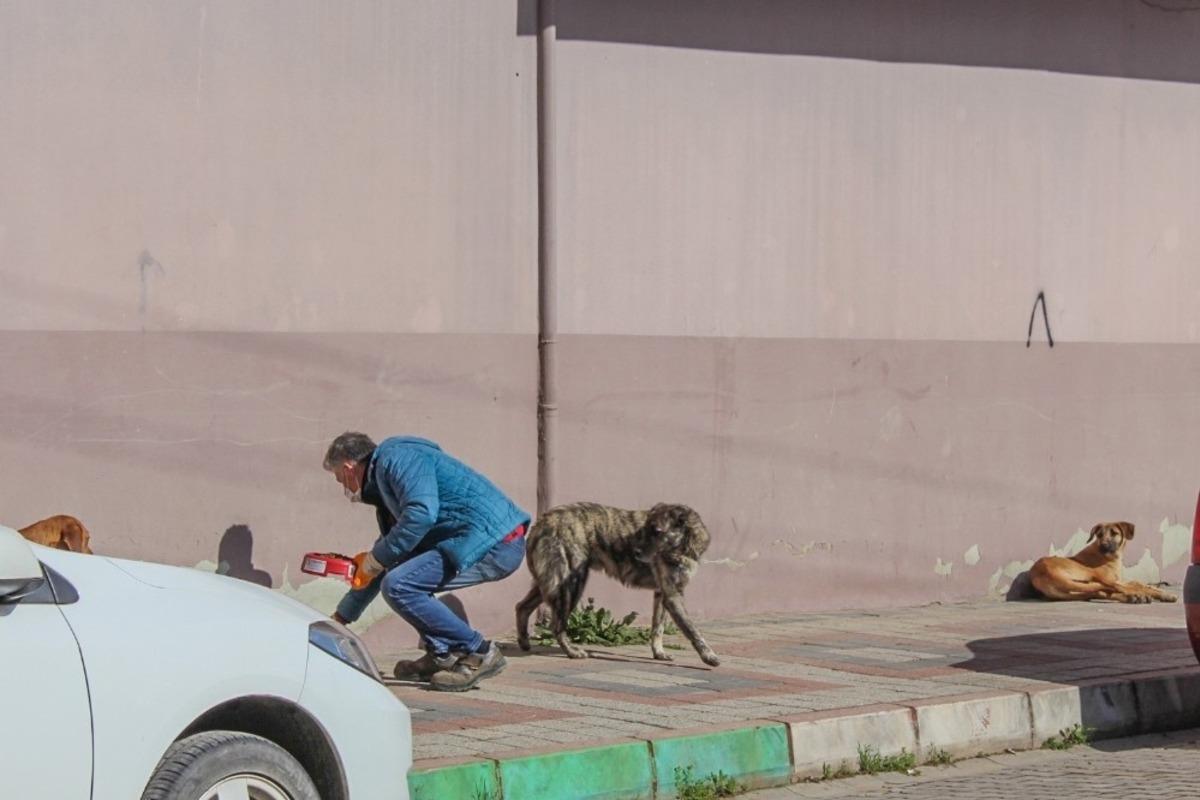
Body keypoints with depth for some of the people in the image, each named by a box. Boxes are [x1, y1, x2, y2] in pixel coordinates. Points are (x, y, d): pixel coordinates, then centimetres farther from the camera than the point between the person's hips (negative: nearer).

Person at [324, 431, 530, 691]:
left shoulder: (397, 457, -5)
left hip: (494, 542, -10)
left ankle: (479, 654, -8)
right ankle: (443, 656, 15)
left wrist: (374, 560, -10)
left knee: (398, 585, -16)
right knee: (399, 570, 18)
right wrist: (341, 617, 39)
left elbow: (421, 513, -23)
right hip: (496, 543, 10)